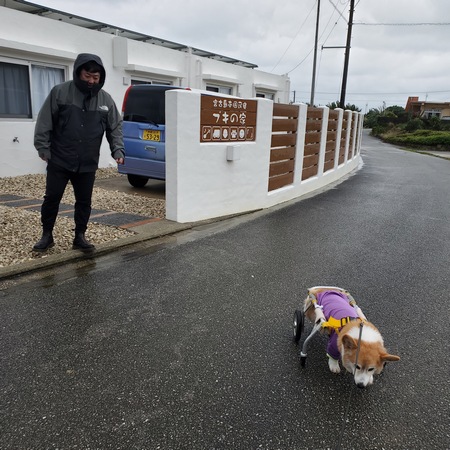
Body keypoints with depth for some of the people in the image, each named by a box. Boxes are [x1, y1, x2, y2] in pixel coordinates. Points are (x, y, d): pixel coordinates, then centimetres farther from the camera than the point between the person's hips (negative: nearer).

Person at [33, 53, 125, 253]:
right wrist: (43, 148, -7)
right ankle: (47, 235, 21)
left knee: (84, 201, 7)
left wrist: (118, 150, -6)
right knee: (52, 198, 5)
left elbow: (115, 127, 7)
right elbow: (44, 122, -3)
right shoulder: (59, 92, -5)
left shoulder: (105, 99, 3)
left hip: (88, 164, 2)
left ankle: (80, 236, 21)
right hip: (59, 161, -2)